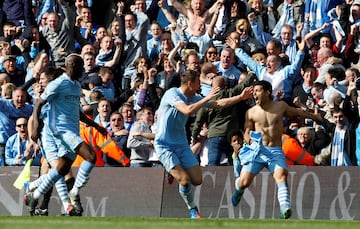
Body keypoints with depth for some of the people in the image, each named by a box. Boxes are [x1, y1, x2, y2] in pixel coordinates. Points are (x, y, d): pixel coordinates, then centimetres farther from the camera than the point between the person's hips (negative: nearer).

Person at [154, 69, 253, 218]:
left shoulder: (193, 98, 6)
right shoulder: (172, 94, -16)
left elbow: (219, 104, 12)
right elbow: (187, 110, -31)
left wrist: (241, 97, 7)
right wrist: (207, 98, -26)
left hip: (182, 144, 7)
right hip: (164, 145, -7)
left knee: (197, 180, -1)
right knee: (185, 180, -16)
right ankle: (192, 209, 7)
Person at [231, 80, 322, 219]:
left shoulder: (281, 106, 7)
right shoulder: (251, 112, 5)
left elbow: (298, 112, 25)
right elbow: (247, 132, 12)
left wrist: (314, 117, 39)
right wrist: (250, 140, -12)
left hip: (276, 151, 0)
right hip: (257, 150, 0)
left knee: (281, 176, -26)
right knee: (244, 182, -9)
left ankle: (285, 209, -40)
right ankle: (238, 190, 30)